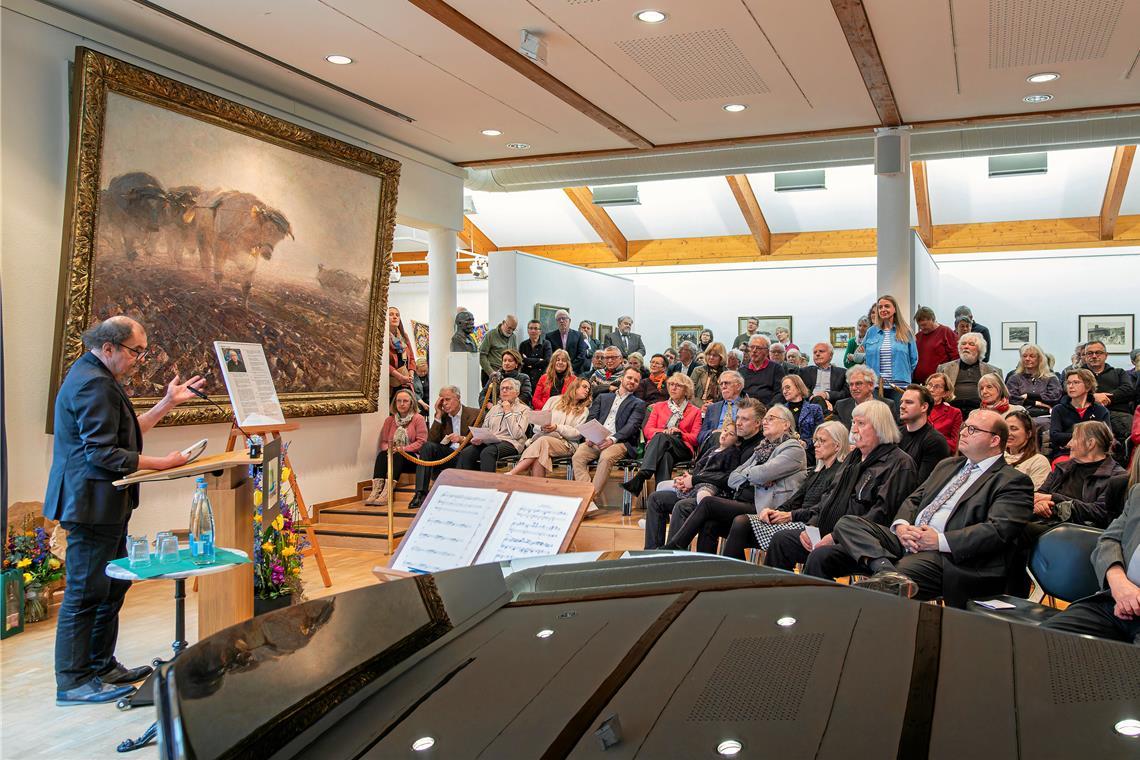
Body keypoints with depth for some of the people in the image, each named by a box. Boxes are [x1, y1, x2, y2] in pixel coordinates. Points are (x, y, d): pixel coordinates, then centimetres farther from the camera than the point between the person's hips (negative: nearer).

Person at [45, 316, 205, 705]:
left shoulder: (99, 377, 16)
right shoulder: (94, 383, -19)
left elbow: (125, 432, 21)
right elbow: (103, 454, -23)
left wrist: (168, 403, 19)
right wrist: (162, 463, -18)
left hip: (105, 505, 11)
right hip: (92, 504, -11)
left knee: (113, 584, 18)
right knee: (86, 592, -2)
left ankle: (101, 665, 29)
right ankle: (72, 681, 8)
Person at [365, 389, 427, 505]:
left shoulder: (418, 419, 1)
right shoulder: (390, 420, 16)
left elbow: (421, 441, -8)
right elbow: (383, 441, 13)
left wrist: (402, 449, -18)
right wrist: (388, 449, -11)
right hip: (394, 456, 4)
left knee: (397, 456, -34)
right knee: (382, 455, -27)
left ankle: (387, 492, -45)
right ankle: (376, 491, -41)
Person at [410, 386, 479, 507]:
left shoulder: (475, 414, 4)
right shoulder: (443, 417, 16)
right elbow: (432, 440, 3)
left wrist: (463, 439, -23)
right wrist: (438, 415, 1)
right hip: (447, 454, 4)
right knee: (427, 446, -22)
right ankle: (421, 493, -27)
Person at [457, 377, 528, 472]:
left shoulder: (523, 410, 8)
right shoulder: (494, 408, 27)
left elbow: (516, 435, -6)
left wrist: (508, 412, -3)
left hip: (509, 443, -5)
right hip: (489, 442, 5)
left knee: (487, 452, -36)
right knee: (465, 453, -24)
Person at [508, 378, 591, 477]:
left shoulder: (583, 410, 17)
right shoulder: (554, 400, 20)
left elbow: (578, 433, 2)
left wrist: (557, 428, -12)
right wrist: (542, 427, -11)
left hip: (565, 444, -2)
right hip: (542, 436, 2)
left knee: (542, 441, -34)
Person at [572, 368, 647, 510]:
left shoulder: (638, 404, 16)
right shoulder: (603, 397, 27)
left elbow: (632, 426, -1)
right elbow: (591, 418, 16)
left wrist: (612, 439, -19)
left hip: (620, 442, -3)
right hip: (596, 440, 3)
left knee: (606, 457, -36)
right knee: (578, 456, -26)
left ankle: (594, 497, -31)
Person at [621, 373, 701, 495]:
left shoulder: (695, 411, 21)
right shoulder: (659, 406, 26)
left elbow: (695, 438, 10)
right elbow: (647, 430, 13)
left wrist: (679, 433, -9)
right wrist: (663, 431, -9)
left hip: (682, 449, -2)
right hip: (657, 445, 2)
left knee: (661, 438, -37)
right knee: (665, 456, -39)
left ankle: (640, 477, -56)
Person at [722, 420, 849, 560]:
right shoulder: (816, 470, 24)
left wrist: (790, 515, -16)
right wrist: (774, 511, -2)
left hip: (808, 525, -8)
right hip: (797, 521, 8)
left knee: (742, 523, -23)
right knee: (740, 521, -14)